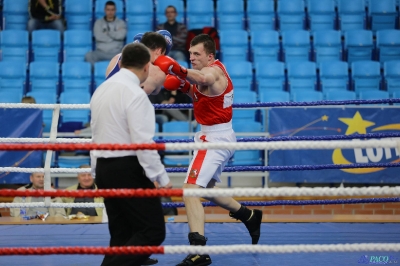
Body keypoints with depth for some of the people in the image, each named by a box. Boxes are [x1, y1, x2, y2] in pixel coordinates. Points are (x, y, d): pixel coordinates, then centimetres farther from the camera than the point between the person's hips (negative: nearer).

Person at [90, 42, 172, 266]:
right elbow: (143, 142, -20)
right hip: (128, 169, -9)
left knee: (122, 234, 13)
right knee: (153, 232, -6)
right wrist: (162, 178, -14)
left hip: (103, 168, 9)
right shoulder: (135, 94, -15)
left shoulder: (102, 89, 11)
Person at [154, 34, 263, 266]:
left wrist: (177, 69, -63)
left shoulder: (214, 71, -18)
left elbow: (202, 78, -43)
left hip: (214, 139, -11)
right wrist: (184, 86, 1)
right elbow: (202, 96, 19)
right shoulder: (216, 69, 12)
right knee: (207, 188, 27)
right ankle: (250, 217, 42)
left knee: (190, 190, -20)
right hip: (221, 136, 11)